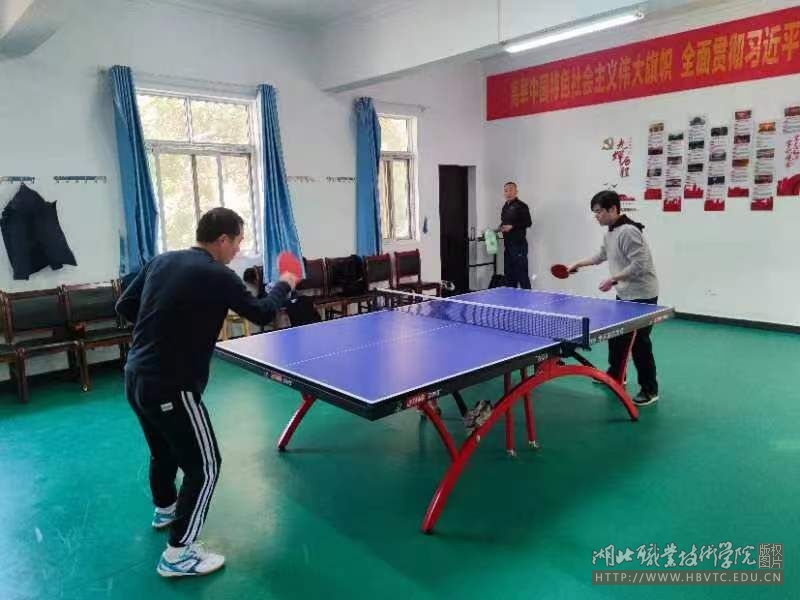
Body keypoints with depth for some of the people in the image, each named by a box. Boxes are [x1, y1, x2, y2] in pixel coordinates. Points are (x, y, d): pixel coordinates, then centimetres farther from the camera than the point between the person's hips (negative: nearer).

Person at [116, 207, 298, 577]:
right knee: (204, 467, 6)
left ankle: (164, 509, 54)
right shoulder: (217, 276, -16)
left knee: (163, 450, 30)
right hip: (171, 387, -8)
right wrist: (284, 285, 13)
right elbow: (263, 314, -5)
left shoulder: (161, 261, 5)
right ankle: (178, 554, 15)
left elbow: (124, 306, 13)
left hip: (135, 378, 9)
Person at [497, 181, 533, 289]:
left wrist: (512, 226, -20)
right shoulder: (505, 206, 16)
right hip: (508, 244, 9)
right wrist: (500, 229, 9)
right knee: (509, 274, 12)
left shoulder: (521, 206, -8)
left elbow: (528, 223, -13)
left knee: (522, 273, -9)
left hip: (519, 244, -9)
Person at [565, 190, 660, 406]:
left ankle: (650, 390, 8)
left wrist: (612, 280, -24)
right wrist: (577, 265, 22)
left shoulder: (628, 231, -22)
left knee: (639, 342, -4)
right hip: (624, 295, 10)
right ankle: (615, 374, 39)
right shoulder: (610, 232, 9)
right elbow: (601, 255, 26)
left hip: (642, 296, -10)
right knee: (616, 336, 20)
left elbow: (639, 265, -27)